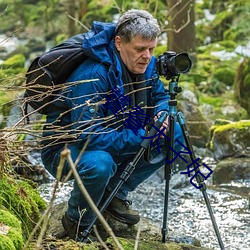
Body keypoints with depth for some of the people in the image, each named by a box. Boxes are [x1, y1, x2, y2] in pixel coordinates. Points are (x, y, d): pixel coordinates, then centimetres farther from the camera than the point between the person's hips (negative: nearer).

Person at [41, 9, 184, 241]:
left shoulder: (146, 65, -8)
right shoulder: (92, 76, -32)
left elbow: (161, 96, 10)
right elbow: (89, 135, -35)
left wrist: (161, 114, -15)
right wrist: (142, 138, -34)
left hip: (113, 141, 8)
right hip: (64, 147, -8)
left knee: (175, 134, -5)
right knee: (99, 163, -41)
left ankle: (115, 193, 6)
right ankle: (77, 222, -9)